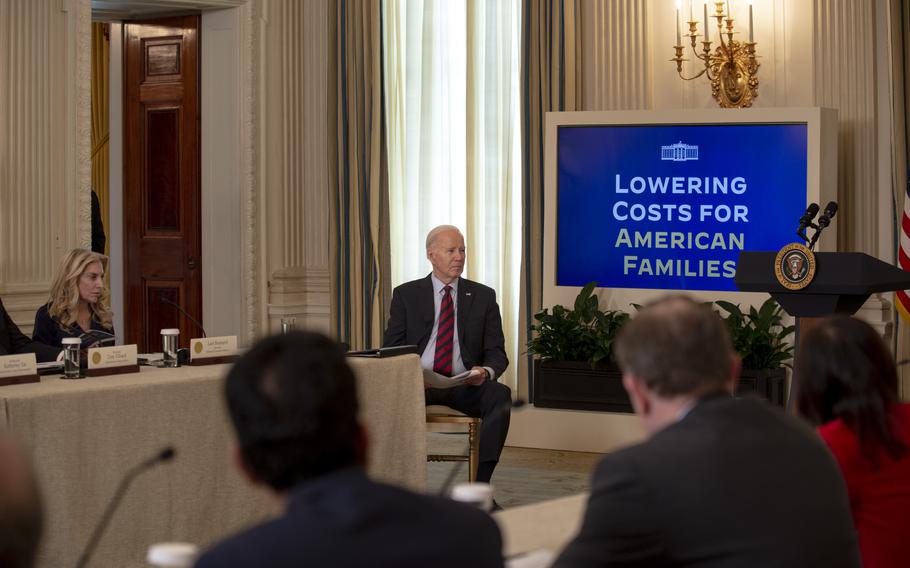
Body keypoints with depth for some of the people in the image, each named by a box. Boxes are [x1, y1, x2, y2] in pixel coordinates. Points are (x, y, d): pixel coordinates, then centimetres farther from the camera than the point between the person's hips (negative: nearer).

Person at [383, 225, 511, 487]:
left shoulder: (483, 296, 12)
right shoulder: (406, 294, 10)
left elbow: (496, 352, 9)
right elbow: (391, 347, 7)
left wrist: (487, 372, -16)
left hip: (465, 386, 1)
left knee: (499, 393, -32)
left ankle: (481, 485, -34)